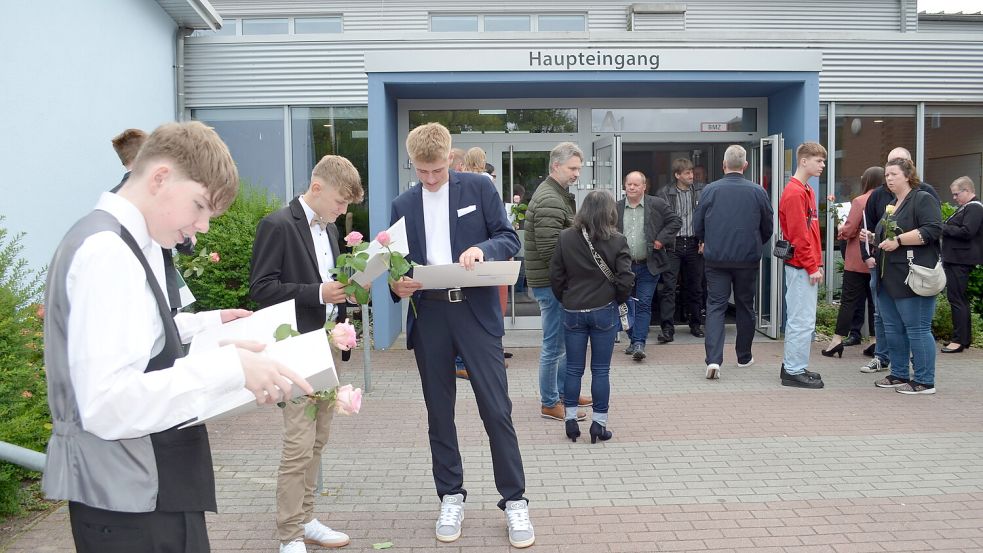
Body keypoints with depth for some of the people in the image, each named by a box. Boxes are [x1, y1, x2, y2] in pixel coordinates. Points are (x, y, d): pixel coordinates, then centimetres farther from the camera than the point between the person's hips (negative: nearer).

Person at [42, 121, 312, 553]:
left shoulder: (127, 242, 9)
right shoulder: (108, 252, -22)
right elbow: (105, 405, -29)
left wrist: (204, 324, 13)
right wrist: (229, 366, -32)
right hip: (131, 503, -10)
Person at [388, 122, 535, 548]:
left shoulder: (479, 188, 3)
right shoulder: (403, 204, 11)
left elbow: (509, 239, 0)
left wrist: (482, 248, -21)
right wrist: (397, 285, -9)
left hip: (475, 311, -3)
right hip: (428, 314, 3)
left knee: (496, 409, -3)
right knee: (439, 412, 10)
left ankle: (514, 501, 10)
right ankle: (451, 497, 25)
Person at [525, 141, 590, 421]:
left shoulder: (558, 195, 16)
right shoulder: (550, 200, -19)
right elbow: (550, 249, -25)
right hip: (550, 282, -11)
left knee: (565, 340, 20)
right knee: (554, 344, -1)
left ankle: (563, 390, 33)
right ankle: (549, 404, 10)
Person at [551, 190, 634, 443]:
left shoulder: (565, 238, -3)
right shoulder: (617, 241, -8)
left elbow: (555, 276, -1)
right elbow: (626, 279, -10)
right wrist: (617, 299, 8)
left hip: (573, 312, 2)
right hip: (604, 312, -1)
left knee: (573, 369, 11)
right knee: (601, 370, 6)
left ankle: (570, 420, 15)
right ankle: (599, 424, 11)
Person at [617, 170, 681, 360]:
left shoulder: (657, 205, -2)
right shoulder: (616, 208, 6)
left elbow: (675, 221, 3)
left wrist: (661, 239, -7)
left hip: (648, 266, -3)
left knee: (644, 305, -7)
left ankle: (639, 344, -7)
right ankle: (633, 340, 26)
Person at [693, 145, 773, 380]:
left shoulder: (710, 190, -5)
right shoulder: (758, 192, -2)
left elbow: (697, 226, 2)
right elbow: (768, 228, 8)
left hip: (716, 258, -1)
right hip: (748, 259, 1)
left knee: (715, 306, 0)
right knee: (745, 306, 15)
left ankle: (713, 359, -14)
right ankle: (744, 356, 27)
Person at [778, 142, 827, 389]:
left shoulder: (807, 191, 17)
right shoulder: (794, 193, -14)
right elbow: (798, 235, -18)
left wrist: (817, 263, 15)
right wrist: (812, 267, -16)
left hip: (806, 265, 10)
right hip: (802, 266, -10)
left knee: (798, 319, 14)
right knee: (802, 321, -6)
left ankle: (792, 366, 21)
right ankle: (794, 371, 1)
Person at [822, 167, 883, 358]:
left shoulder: (859, 201, -13)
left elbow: (848, 230, -15)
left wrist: (840, 229, 6)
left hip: (857, 260, -4)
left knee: (849, 300, 1)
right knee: (875, 300, 11)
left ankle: (837, 340, 1)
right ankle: (876, 341, 14)